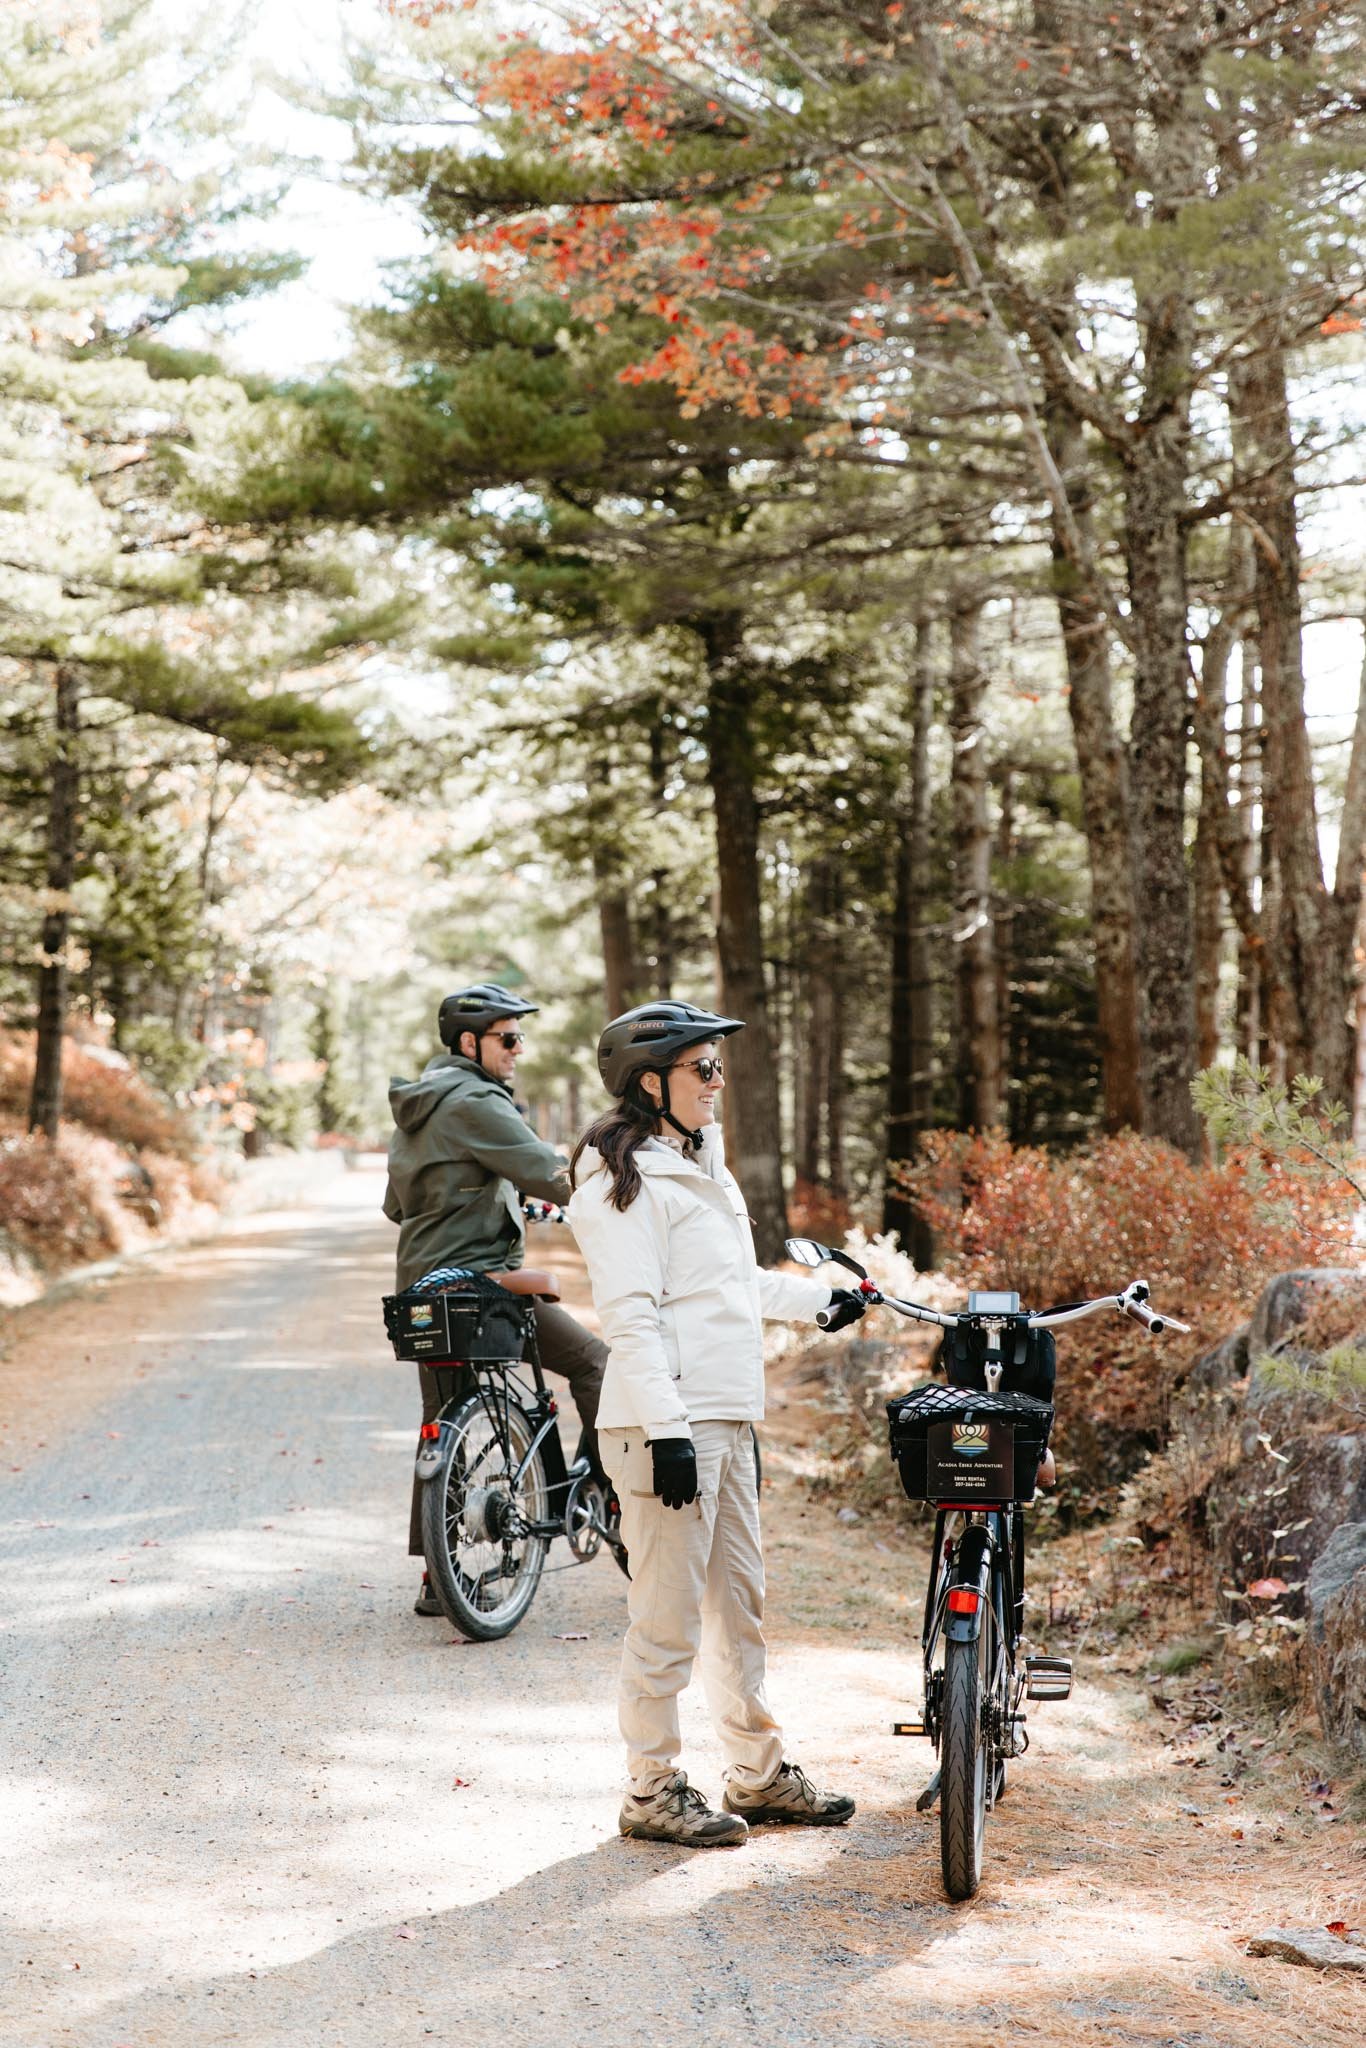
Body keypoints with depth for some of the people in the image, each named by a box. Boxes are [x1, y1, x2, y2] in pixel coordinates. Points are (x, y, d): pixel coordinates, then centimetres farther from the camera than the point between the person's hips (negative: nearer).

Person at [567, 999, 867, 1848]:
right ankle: (653, 1791, 8)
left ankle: (760, 1774, 27)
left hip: (726, 1420, 10)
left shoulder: (700, 1163, 18)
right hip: (669, 1426, -10)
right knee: (671, 1618, -3)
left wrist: (816, 1299, 42)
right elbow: (630, 1316, -18)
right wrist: (664, 1428, -24)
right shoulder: (626, 1177, -12)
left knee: (741, 1602, 16)